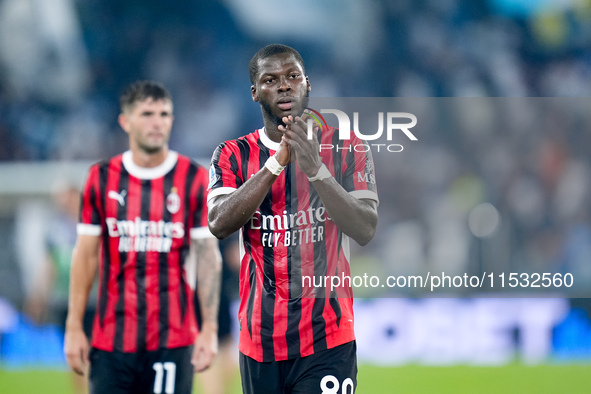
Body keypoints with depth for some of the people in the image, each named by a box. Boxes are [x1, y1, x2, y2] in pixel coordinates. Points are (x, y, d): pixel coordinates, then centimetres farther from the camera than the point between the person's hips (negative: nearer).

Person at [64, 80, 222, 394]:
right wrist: (73, 327, 4)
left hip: (173, 341, -1)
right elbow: (85, 255, 8)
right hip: (111, 341, 1)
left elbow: (208, 256, 1)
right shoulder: (101, 178, 6)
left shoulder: (194, 179, 2)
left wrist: (209, 330, -6)